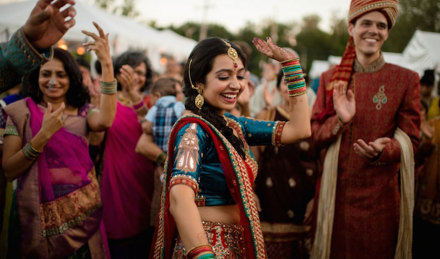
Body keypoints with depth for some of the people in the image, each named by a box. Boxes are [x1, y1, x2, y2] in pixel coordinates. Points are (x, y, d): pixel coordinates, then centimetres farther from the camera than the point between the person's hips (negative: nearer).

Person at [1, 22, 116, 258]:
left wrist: (107, 64, -23)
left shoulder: (83, 112, 6)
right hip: (39, 216, -2)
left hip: (83, 211, 2)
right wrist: (44, 133, -20)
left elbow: (104, 121, -20)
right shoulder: (21, 111, 0)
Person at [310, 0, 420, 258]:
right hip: (335, 193, 2)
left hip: (380, 196, -2)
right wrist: (340, 120, -16)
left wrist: (382, 149, -22)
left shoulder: (406, 79, -2)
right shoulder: (330, 78, 5)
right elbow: (314, 137, 3)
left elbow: (410, 140, -1)